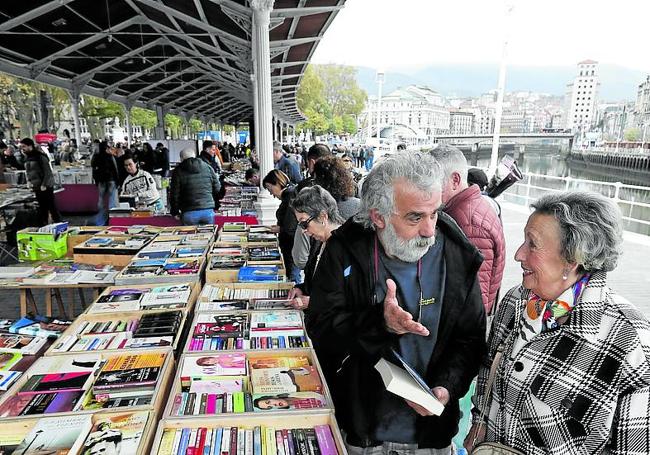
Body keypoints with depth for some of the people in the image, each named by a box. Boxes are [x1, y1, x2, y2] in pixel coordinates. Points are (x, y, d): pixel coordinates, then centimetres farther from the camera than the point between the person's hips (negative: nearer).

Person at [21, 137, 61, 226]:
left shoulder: (40, 156, -13)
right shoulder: (27, 158, 11)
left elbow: (48, 172, -16)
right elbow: (27, 172, 22)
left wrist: (44, 185, -17)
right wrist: (29, 181, 7)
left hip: (46, 187, -8)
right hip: (36, 187, 8)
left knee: (52, 206, -3)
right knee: (42, 207, 13)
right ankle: (43, 226, 20)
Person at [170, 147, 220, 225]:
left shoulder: (178, 171, 3)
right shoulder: (207, 167, 10)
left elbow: (174, 194, 1)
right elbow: (217, 189, 11)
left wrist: (175, 212, 13)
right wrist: (215, 206, 23)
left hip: (189, 213, -2)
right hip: (208, 211, 3)